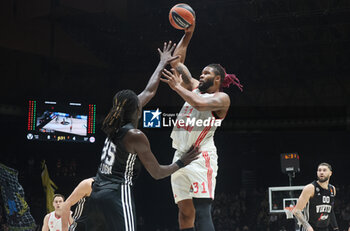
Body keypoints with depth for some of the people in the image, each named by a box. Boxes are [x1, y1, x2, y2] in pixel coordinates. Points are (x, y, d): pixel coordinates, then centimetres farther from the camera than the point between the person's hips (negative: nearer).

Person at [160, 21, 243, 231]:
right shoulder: (195, 88, 22)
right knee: (185, 212, 3)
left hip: (201, 156, -7)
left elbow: (200, 104, -20)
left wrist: (177, 87, -8)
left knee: (202, 212, -17)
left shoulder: (222, 98, 1)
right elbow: (177, 62, 25)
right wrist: (188, 34, 21)